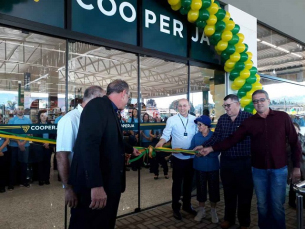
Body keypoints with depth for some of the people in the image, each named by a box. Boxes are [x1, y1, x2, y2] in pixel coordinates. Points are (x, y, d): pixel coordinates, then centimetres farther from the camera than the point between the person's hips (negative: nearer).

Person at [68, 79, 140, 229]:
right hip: (94, 188, -9)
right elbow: (89, 144, -28)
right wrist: (96, 185, -32)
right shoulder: (97, 105, -15)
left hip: (108, 184, 9)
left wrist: (130, 149, 45)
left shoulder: (110, 111, 13)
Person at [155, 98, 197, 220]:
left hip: (191, 157, 4)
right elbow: (166, 135, -12)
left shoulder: (194, 119, 2)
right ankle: (175, 208, 25)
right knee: (177, 182, 8)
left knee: (188, 182, 17)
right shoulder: (172, 119, -7)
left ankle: (187, 205, 36)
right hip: (178, 157, -3)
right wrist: (161, 142, -31)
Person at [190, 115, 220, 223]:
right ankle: (201, 210, 29)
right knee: (201, 187, 12)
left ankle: (213, 211, 29)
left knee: (213, 188, 9)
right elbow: (191, 149, -5)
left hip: (213, 167, -2)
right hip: (199, 166, 2)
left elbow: (217, 152, -16)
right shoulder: (196, 136, -1)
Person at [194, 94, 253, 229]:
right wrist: (203, 146, -8)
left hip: (244, 162, -4)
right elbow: (216, 137, 4)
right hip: (226, 161, 4)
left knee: (244, 193, 11)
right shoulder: (222, 119, 4)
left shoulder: (248, 117, -9)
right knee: (228, 191, 17)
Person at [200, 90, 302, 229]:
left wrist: (296, 167, -1)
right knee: (262, 205, 14)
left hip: (279, 169, -1)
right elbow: (232, 140, -2)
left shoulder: (283, 117, -4)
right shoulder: (249, 122, 0)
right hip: (258, 170, 2)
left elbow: (294, 143, 0)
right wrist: (211, 148, -10)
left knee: (277, 205, 8)